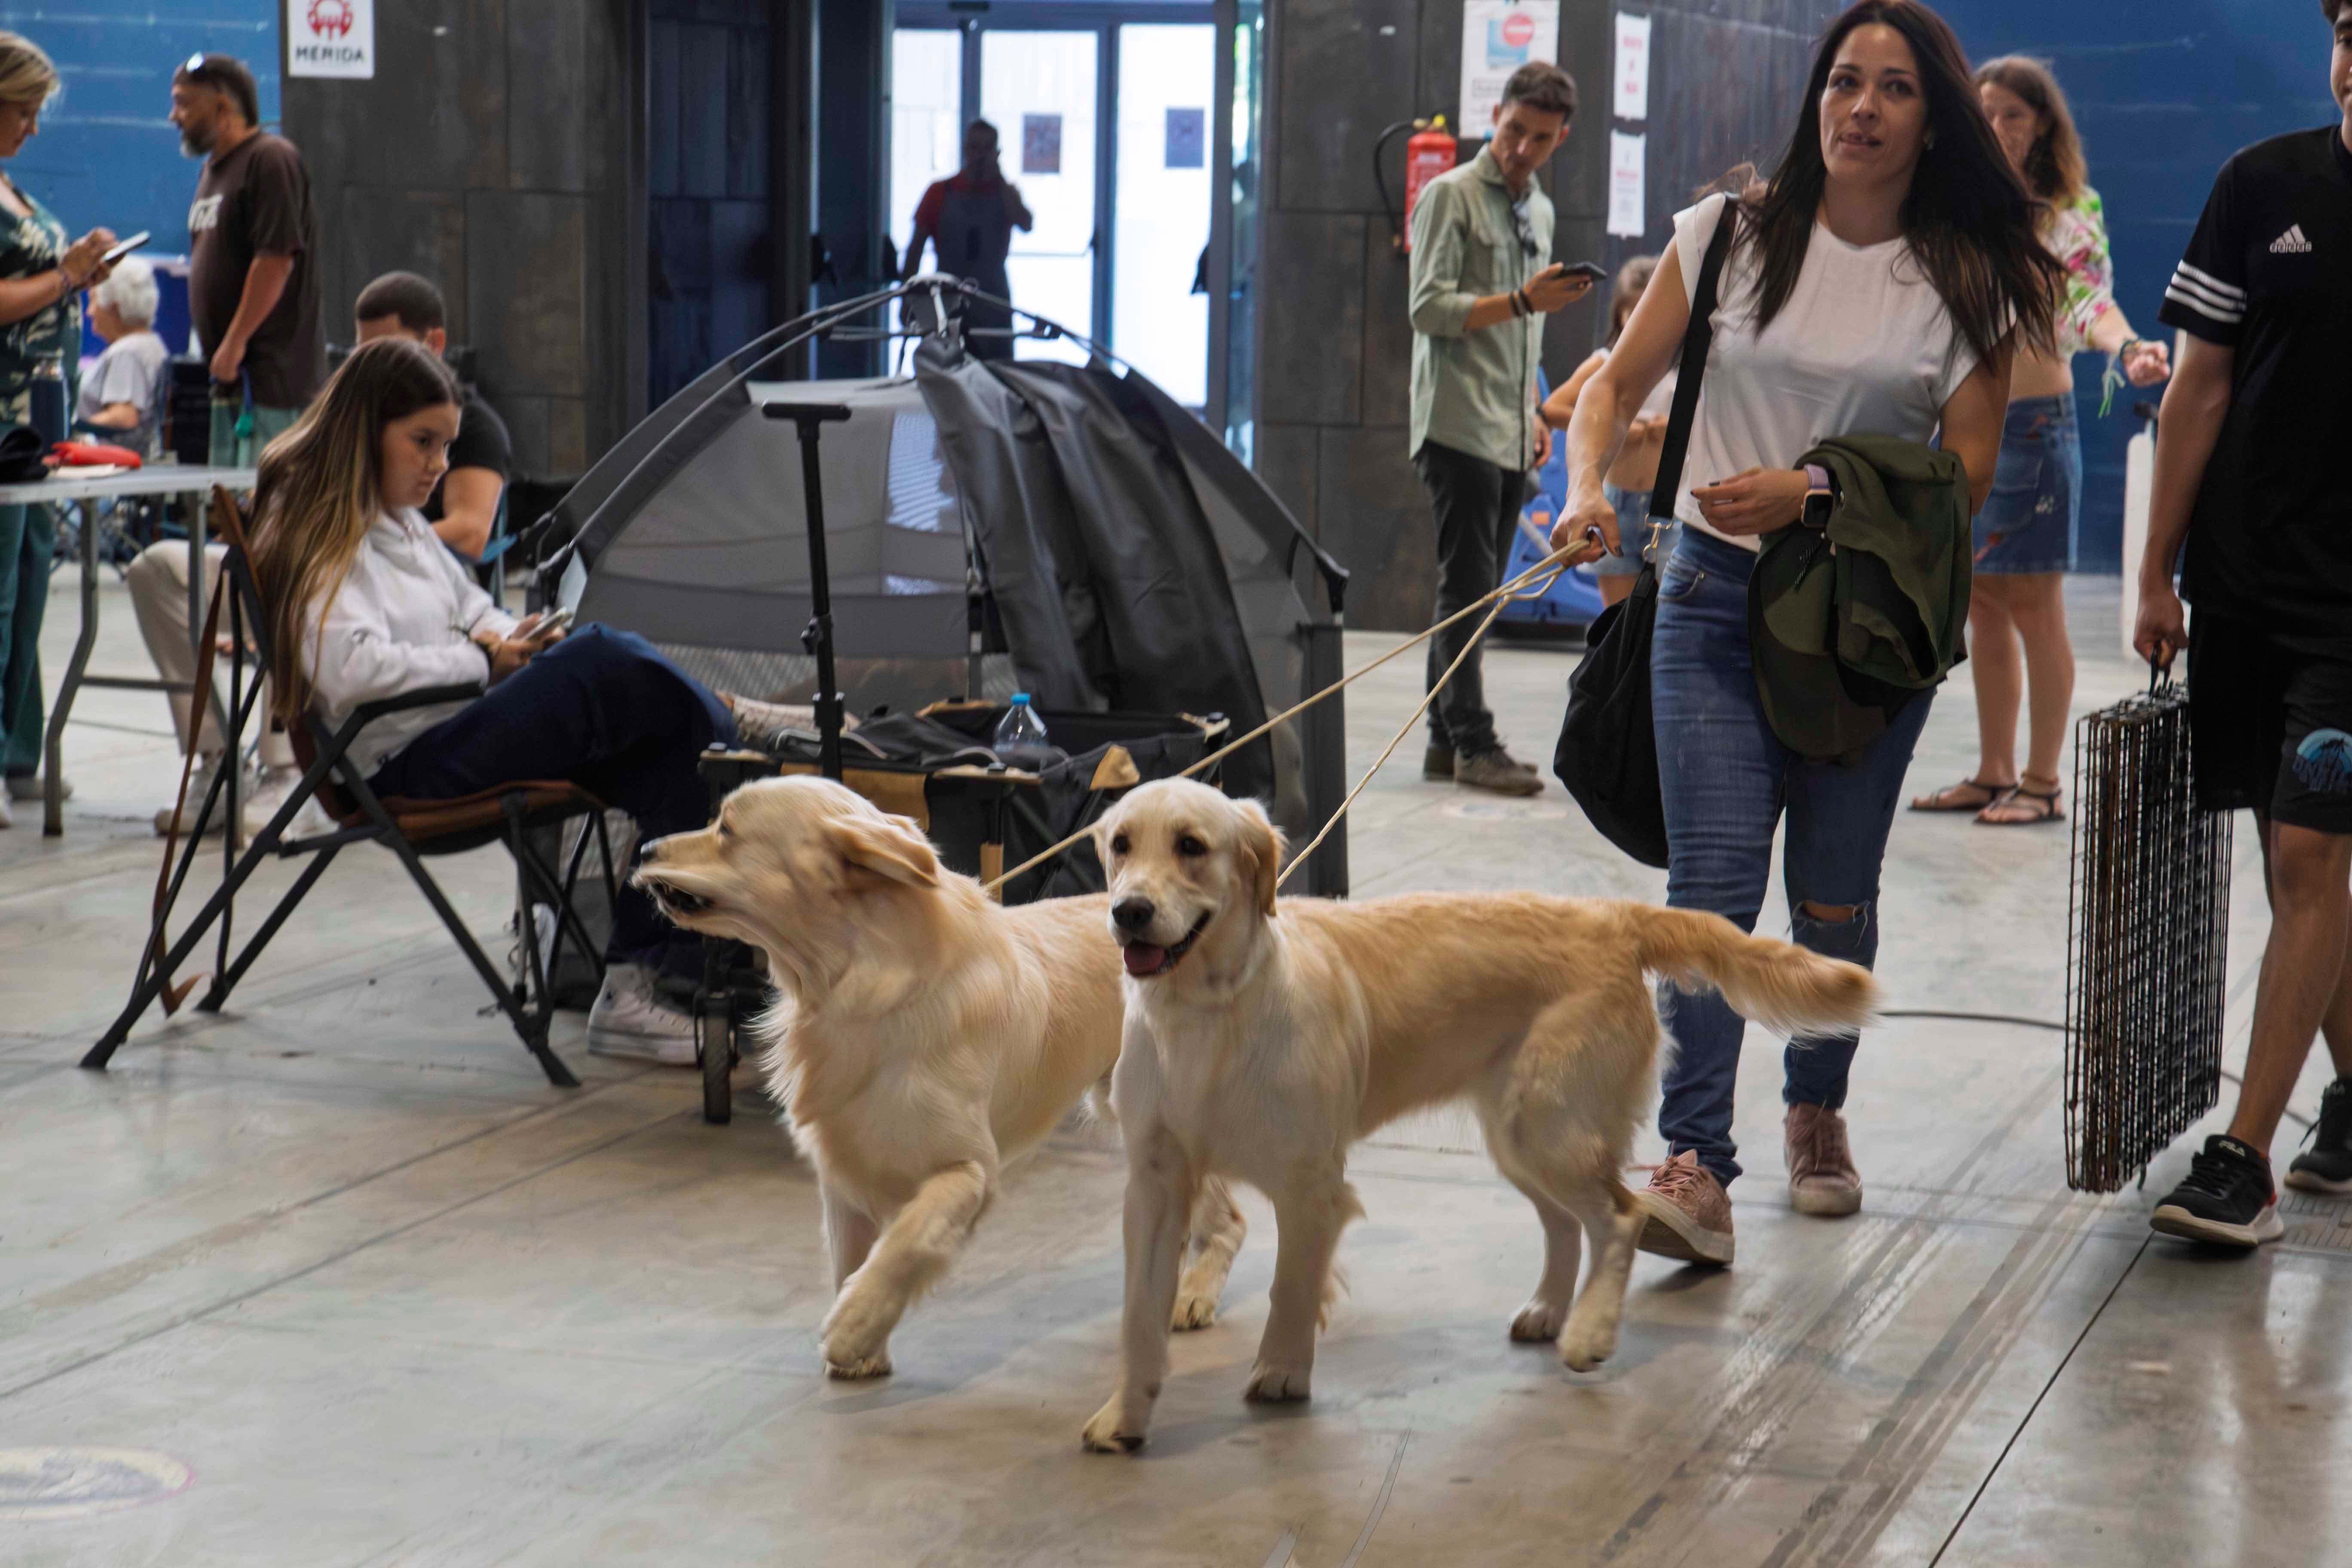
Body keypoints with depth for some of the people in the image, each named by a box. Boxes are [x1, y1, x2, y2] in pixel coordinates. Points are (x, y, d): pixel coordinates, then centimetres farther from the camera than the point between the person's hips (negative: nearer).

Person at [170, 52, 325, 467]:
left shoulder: (271, 160, -11)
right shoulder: (214, 168, 19)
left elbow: (277, 259, -19)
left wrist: (234, 343, -17)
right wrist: (217, 351, 16)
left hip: (272, 373, -10)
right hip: (231, 375, 10)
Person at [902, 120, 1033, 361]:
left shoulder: (1005, 193, 8)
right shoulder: (940, 192, 4)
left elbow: (1026, 225, -13)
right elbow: (916, 246, 4)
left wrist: (999, 179, -10)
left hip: (993, 302, 1)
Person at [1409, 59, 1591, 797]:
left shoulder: (1539, 211, 20)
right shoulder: (1450, 196, -4)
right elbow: (1429, 308, -12)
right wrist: (1522, 302, -21)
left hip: (1510, 433, 7)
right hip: (1460, 425, -7)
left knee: (1477, 591, 6)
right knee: (1468, 587, -10)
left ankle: (1447, 740, 9)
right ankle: (1473, 742, -8)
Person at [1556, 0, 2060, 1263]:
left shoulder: (1967, 280, 3)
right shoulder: (1731, 234, 4)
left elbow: (1967, 472, -1)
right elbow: (1621, 380, 7)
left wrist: (1816, 492, -15)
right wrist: (1587, 487, -13)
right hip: (1717, 597, -1)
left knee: (1835, 892, 9)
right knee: (1714, 875, -13)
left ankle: (1816, 1112, 33)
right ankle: (1694, 1165, -17)